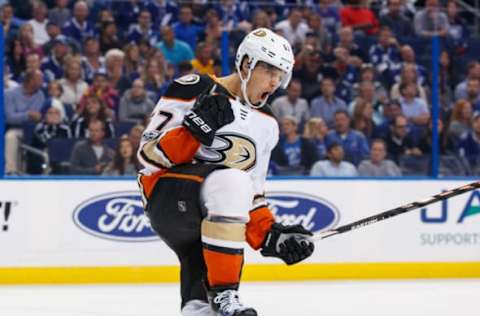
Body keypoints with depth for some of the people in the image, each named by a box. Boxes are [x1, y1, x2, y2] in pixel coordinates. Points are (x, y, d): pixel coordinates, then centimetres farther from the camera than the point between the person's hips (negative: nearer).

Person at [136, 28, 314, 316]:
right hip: (165, 195, -7)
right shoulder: (192, 90, -6)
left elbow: (252, 192, 21)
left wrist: (269, 235, 6)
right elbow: (149, 153, -9)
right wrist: (196, 130, -24)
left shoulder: (266, 126, 16)